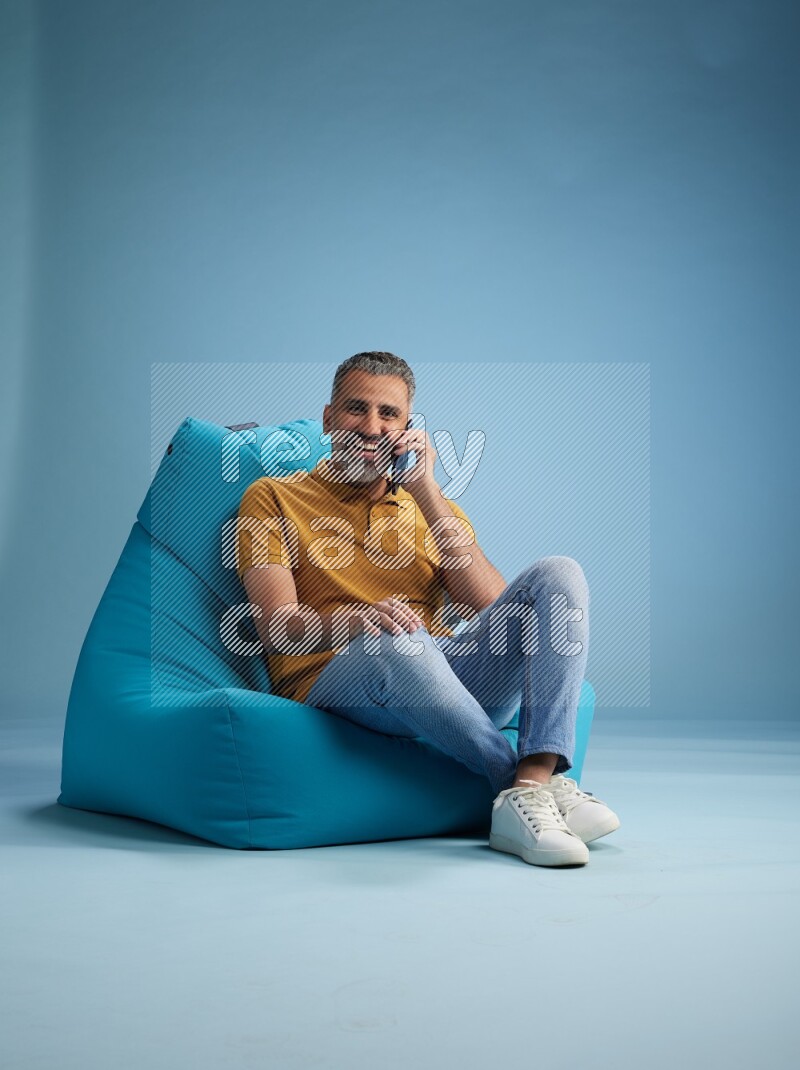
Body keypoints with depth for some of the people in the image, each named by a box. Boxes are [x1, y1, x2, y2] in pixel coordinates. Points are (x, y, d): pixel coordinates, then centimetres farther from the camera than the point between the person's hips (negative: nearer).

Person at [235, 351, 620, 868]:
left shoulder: (435, 508, 24)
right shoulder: (273, 498, 13)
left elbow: (492, 606, 4)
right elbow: (276, 626, -3)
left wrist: (425, 490, 0)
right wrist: (360, 619, -24)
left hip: (450, 671, 4)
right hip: (333, 679, -4)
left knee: (558, 574, -17)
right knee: (397, 640, -38)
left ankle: (530, 790, -33)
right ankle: (536, 783, -25)